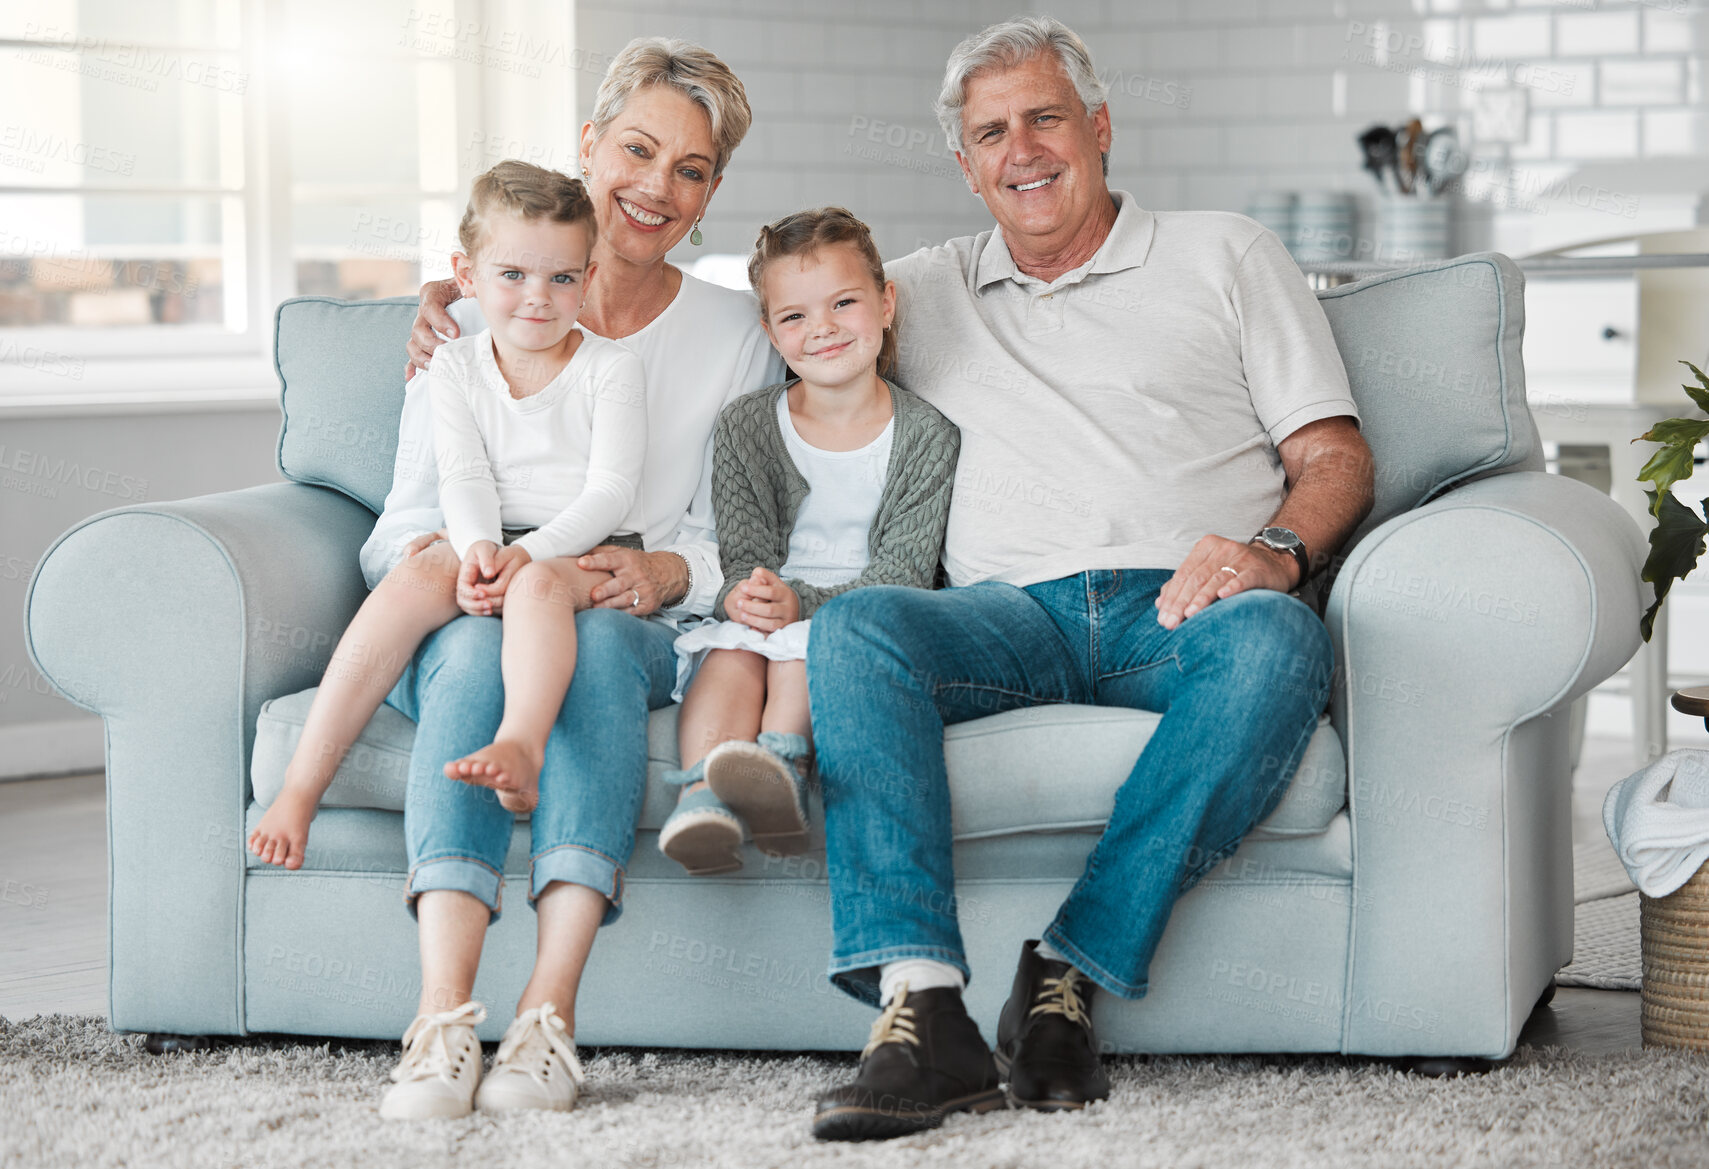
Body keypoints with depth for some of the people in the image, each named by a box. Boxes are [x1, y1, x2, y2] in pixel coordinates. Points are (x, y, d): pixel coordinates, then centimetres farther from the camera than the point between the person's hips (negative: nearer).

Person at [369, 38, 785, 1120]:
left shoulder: (734, 333, 10)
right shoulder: (477, 319, 9)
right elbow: (407, 520, 6)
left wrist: (665, 572, -13)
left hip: (638, 633, 0)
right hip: (465, 619, 0)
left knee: (598, 635, -36)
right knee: (483, 642, -36)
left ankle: (548, 1017, -47)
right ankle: (444, 1020, -49)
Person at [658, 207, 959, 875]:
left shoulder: (926, 437, 2)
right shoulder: (744, 427, 10)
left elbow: (903, 570, -6)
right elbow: (744, 552, 4)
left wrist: (801, 602, -21)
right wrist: (743, 594, -22)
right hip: (764, 611, 2)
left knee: (801, 647, -34)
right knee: (732, 652, -32)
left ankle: (780, 763, -54)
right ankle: (704, 797, -51)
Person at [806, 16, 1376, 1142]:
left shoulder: (1227, 256, 18)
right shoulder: (930, 291, 26)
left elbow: (1337, 456, 10)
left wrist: (1274, 550, -12)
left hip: (1181, 609, -2)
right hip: (1013, 615, 2)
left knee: (1279, 642, -37)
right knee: (856, 627, -30)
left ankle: (1071, 973, -34)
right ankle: (924, 1010, -42)